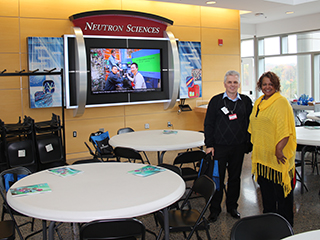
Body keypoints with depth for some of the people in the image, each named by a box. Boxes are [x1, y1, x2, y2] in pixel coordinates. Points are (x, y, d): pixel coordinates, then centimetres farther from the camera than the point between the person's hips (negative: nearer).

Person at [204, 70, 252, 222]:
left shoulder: (246, 101, 4)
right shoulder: (216, 100, -1)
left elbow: (249, 123, 9)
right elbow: (209, 124, -1)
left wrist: (248, 143, 4)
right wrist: (209, 145, -5)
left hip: (238, 147, 2)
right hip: (219, 147, -2)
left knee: (235, 177, 12)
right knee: (217, 177, 3)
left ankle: (232, 206, 29)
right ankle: (215, 209, 18)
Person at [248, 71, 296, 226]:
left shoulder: (281, 103, -11)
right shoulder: (259, 102, 12)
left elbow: (285, 130, -18)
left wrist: (279, 149, -24)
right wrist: (256, 148, 16)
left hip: (278, 156, -7)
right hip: (262, 154, 7)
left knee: (281, 190, 2)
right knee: (265, 187, 15)